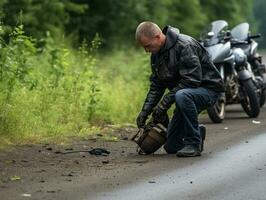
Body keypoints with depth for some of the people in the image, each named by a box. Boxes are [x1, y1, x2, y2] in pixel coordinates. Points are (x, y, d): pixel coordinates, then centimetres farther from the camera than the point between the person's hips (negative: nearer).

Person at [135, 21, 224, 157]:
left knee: (182, 96, -42)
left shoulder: (184, 46, -24)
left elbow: (192, 80, -30)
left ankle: (193, 144, -27)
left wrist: (166, 101, -30)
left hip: (208, 88, -8)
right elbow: (156, 85, 9)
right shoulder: (156, 54, 3)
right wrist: (145, 110, -3)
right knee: (171, 147, 3)